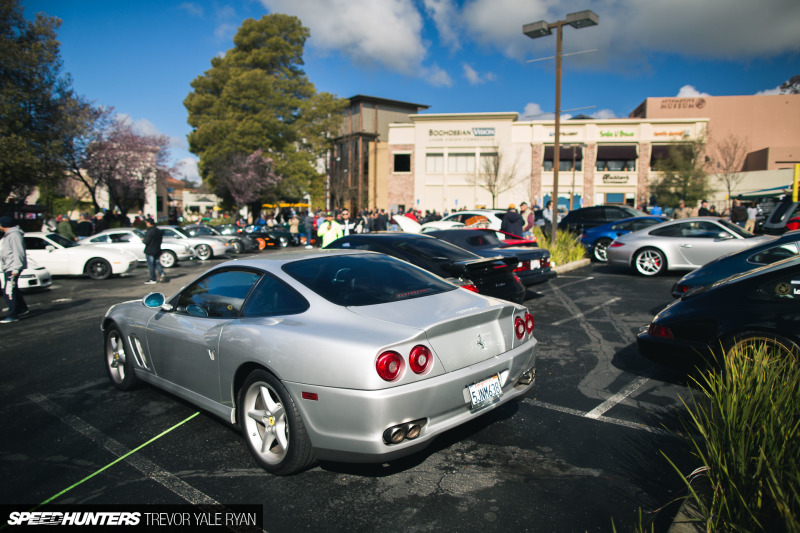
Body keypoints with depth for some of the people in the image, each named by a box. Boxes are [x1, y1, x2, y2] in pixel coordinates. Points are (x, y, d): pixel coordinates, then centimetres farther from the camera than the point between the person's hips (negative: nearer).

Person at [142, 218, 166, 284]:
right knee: (156, 263, 18)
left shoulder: (149, 232, -18)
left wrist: (143, 240, 1)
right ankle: (162, 274, 1)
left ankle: (153, 279, 5)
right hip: (157, 250, 7)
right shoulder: (159, 231, 7)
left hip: (150, 251, -7)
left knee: (151, 265, 1)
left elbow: (146, 242, -19)